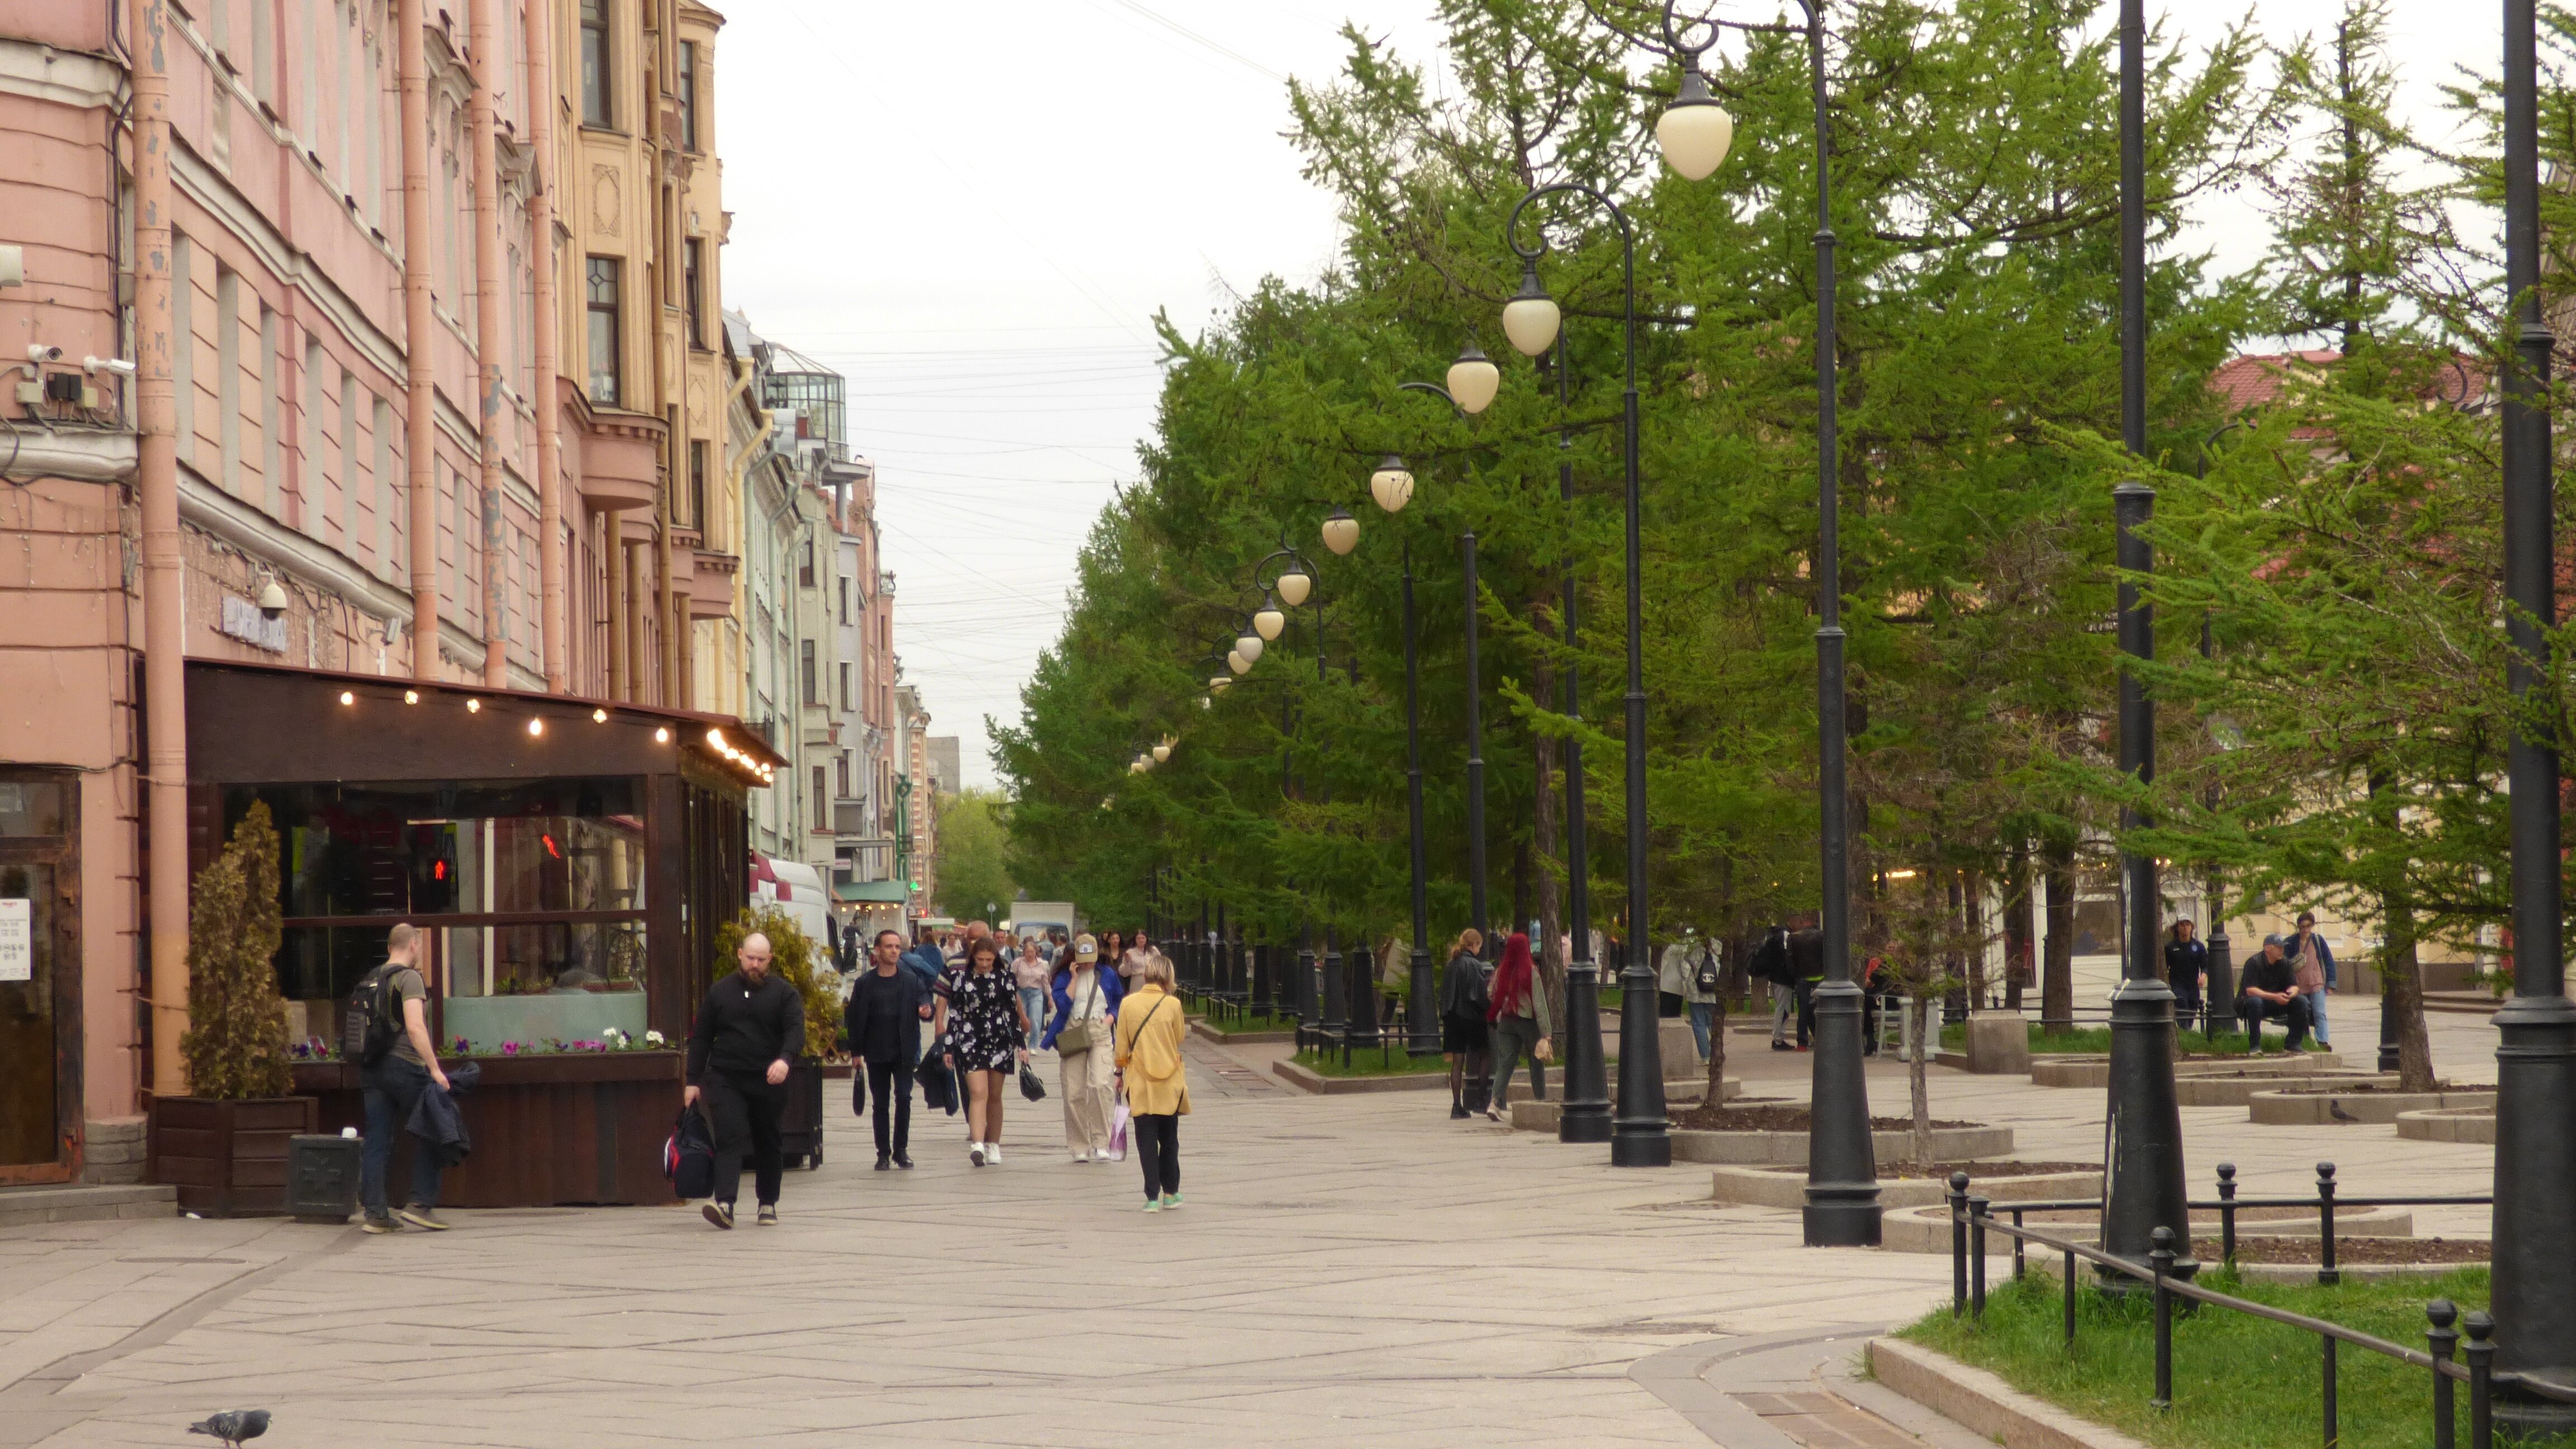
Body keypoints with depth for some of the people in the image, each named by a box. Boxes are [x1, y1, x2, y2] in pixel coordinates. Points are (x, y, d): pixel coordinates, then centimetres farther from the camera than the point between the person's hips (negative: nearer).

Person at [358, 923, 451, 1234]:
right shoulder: (409, 978, -8)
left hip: (374, 1071, 7)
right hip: (405, 1066, -7)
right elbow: (415, 1027, -19)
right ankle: (420, 1204, 0)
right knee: (427, 1135, 6)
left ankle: (376, 1214, 2)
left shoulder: (370, 980, 15)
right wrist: (435, 1069, -18)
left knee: (377, 1142, 5)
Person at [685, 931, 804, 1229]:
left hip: (768, 1081, 0)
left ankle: (768, 1204, 25)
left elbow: (796, 1030, -10)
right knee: (729, 1137, -15)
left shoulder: (783, 992, 3)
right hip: (725, 1080, 0)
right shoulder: (720, 992, 8)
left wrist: (785, 1059, -30)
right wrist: (693, 1081, 5)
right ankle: (724, 1204, -26)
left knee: (768, 1143, 11)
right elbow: (700, 1038, 10)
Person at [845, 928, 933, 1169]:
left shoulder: (911, 980, 4)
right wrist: (856, 1051, 0)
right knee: (881, 1104, 4)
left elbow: (924, 999, 2)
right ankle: (883, 1153, 10)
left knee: (904, 1098, -7)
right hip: (877, 1053, 0)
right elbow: (854, 1018, 4)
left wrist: (926, 1011, -23)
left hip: (903, 1052, 0)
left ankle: (901, 1150, 5)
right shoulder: (865, 984, 2)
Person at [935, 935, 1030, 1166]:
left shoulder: (1004, 978, 5)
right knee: (979, 1093, -16)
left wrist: (1021, 1045, 4)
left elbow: (1013, 1013, 8)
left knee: (994, 1096, 8)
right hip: (969, 1043, -2)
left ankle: (993, 1146, 19)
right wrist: (948, 1047, 0)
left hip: (1000, 1043, 2)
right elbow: (953, 1015, 2)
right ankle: (977, 1145, -27)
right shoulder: (959, 978, 1)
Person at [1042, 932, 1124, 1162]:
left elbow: (1118, 1004, 18)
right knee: (1074, 1093, -1)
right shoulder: (1065, 976, 4)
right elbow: (1063, 1005, -8)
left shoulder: (1107, 975, 9)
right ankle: (1079, 1147, 8)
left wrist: (1110, 1018, 0)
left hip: (1100, 1034, 0)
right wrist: (1074, 978, -9)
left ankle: (1100, 1142, -13)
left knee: (1100, 1084, -20)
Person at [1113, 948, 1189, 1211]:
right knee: (1169, 1139, 15)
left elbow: (1122, 1044, 1)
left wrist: (1120, 1071, 14)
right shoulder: (1172, 1004, -8)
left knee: (1147, 1140, 3)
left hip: (1140, 1083, 0)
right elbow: (1180, 1037, 6)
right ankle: (1170, 1193, 19)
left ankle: (1152, 1197, -2)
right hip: (1170, 1081, 0)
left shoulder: (1128, 1004, -5)